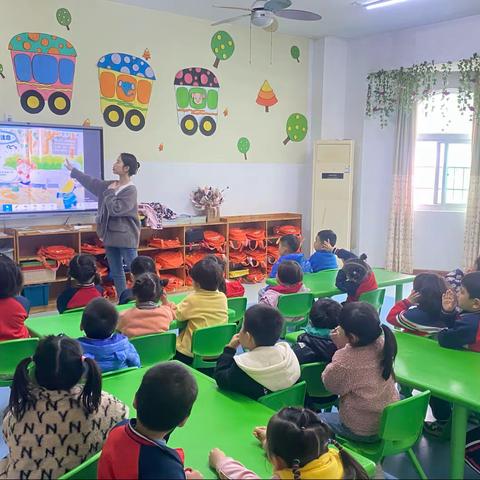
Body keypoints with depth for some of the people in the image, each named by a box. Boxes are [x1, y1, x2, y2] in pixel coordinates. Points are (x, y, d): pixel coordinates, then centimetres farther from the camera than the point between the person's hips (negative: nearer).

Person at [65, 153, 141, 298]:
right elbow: (92, 182, 23)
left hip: (126, 237, -8)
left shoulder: (131, 190, -14)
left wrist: (110, 192, -8)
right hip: (110, 235, 8)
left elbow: (115, 209, -22)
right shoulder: (110, 185, 9)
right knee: (116, 273, 12)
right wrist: (72, 170, 30)